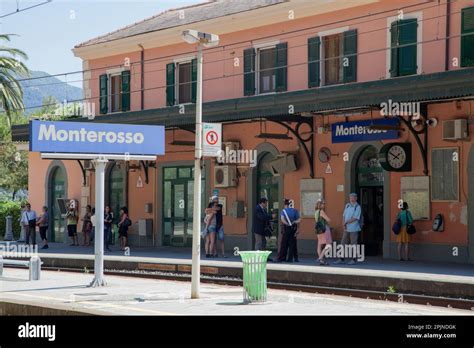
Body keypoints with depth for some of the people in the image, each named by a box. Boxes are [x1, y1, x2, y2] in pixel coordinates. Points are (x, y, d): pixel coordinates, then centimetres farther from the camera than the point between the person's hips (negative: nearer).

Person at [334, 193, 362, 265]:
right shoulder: (347, 205, 12)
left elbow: (355, 218, -16)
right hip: (346, 228, 7)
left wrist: (346, 222, -11)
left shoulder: (358, 207, -9)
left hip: (354, 229, -7)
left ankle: (353, 260, 3)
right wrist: (344, 224, -4)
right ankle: (341, 259, 12)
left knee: (353, 244, -2)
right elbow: (344, 215, 13)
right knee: (343, 243, 7)